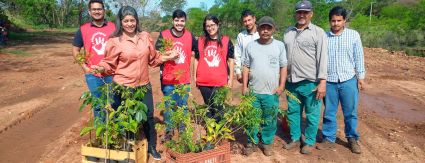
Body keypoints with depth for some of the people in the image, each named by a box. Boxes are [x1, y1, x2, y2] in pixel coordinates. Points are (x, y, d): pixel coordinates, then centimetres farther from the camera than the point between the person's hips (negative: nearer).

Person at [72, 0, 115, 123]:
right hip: (93, 75, 1)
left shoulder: (113, 27, 1)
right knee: (98, 105, 13)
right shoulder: (83, 29, 3)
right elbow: (75, 50, 10)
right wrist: (84, 67, -1)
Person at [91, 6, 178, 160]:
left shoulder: (145, 37, 3)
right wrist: (101, 68, -22)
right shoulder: (115, 41, -7)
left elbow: (152, 59, 12)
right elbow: (110, 64, -2)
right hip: (122, 88, -3)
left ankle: (152, 147, 32)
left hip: (144, 86, 3)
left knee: (148, 116, 12)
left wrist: (164, 57, -2)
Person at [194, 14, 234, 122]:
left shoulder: (226, 41, -1)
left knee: (217, 108, 1)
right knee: (208, 107, 15)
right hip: (203, 82, 2)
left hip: (220, 82, -2)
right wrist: (195, 76, 7)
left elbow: (231, 60, 3)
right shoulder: (200, 41, 4)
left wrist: (231, 78, 1)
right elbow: (197, 59, 10)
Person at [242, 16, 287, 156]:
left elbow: (283, 67, 3)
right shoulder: (250, 46, 3)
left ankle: (267, 143, 26)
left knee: (270, 120, 10)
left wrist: (281, 85, -3)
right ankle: (252, 142, 26)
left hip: (272, 92, 0)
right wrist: (244, 86, 1)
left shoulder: (280, 45, 1)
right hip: (253, 91, 1)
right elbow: (246, 67, 5)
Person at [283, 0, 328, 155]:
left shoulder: (318, 32, -4)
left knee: (311, 115, 6)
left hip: (310, 82, -4)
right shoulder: (288, 32, 10)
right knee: (293, 112, 14)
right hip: (291, 81, 5)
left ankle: (309, 142, 22)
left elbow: (323, 58, -9)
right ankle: (295, 139, 30)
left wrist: (322, 82, -15)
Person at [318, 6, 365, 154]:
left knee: (350, 113, 9)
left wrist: (361, 77, 2)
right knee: (329, 112, 9)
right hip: (329, 81, 0)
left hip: (348, 80, 0)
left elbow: (359, 57, 5)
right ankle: (329, 139, 22)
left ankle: (352, 139, 26)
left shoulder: (354, 35, 2)